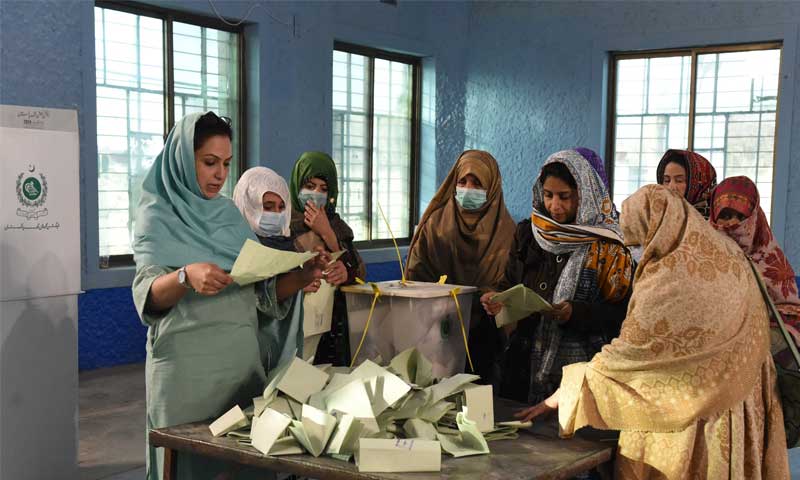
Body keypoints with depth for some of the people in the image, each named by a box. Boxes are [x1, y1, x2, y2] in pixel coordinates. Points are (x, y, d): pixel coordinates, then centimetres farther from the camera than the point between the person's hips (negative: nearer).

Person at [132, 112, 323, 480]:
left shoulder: (230, 215, 11)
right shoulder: (157, 216, -3)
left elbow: (264, 291, 8)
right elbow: (147, 295, -16)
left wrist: (301, 275, -10)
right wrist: (185, 277, -36)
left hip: (242, 356, 5)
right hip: (186, 364, -5)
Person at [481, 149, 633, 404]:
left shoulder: (607, 246, -7)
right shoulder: (528, 234, 6)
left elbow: (622, 313, -8)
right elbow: (510, 283, 13)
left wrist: (576, 314, -22)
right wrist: (498, 300, -8)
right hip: (525, 363, 4)